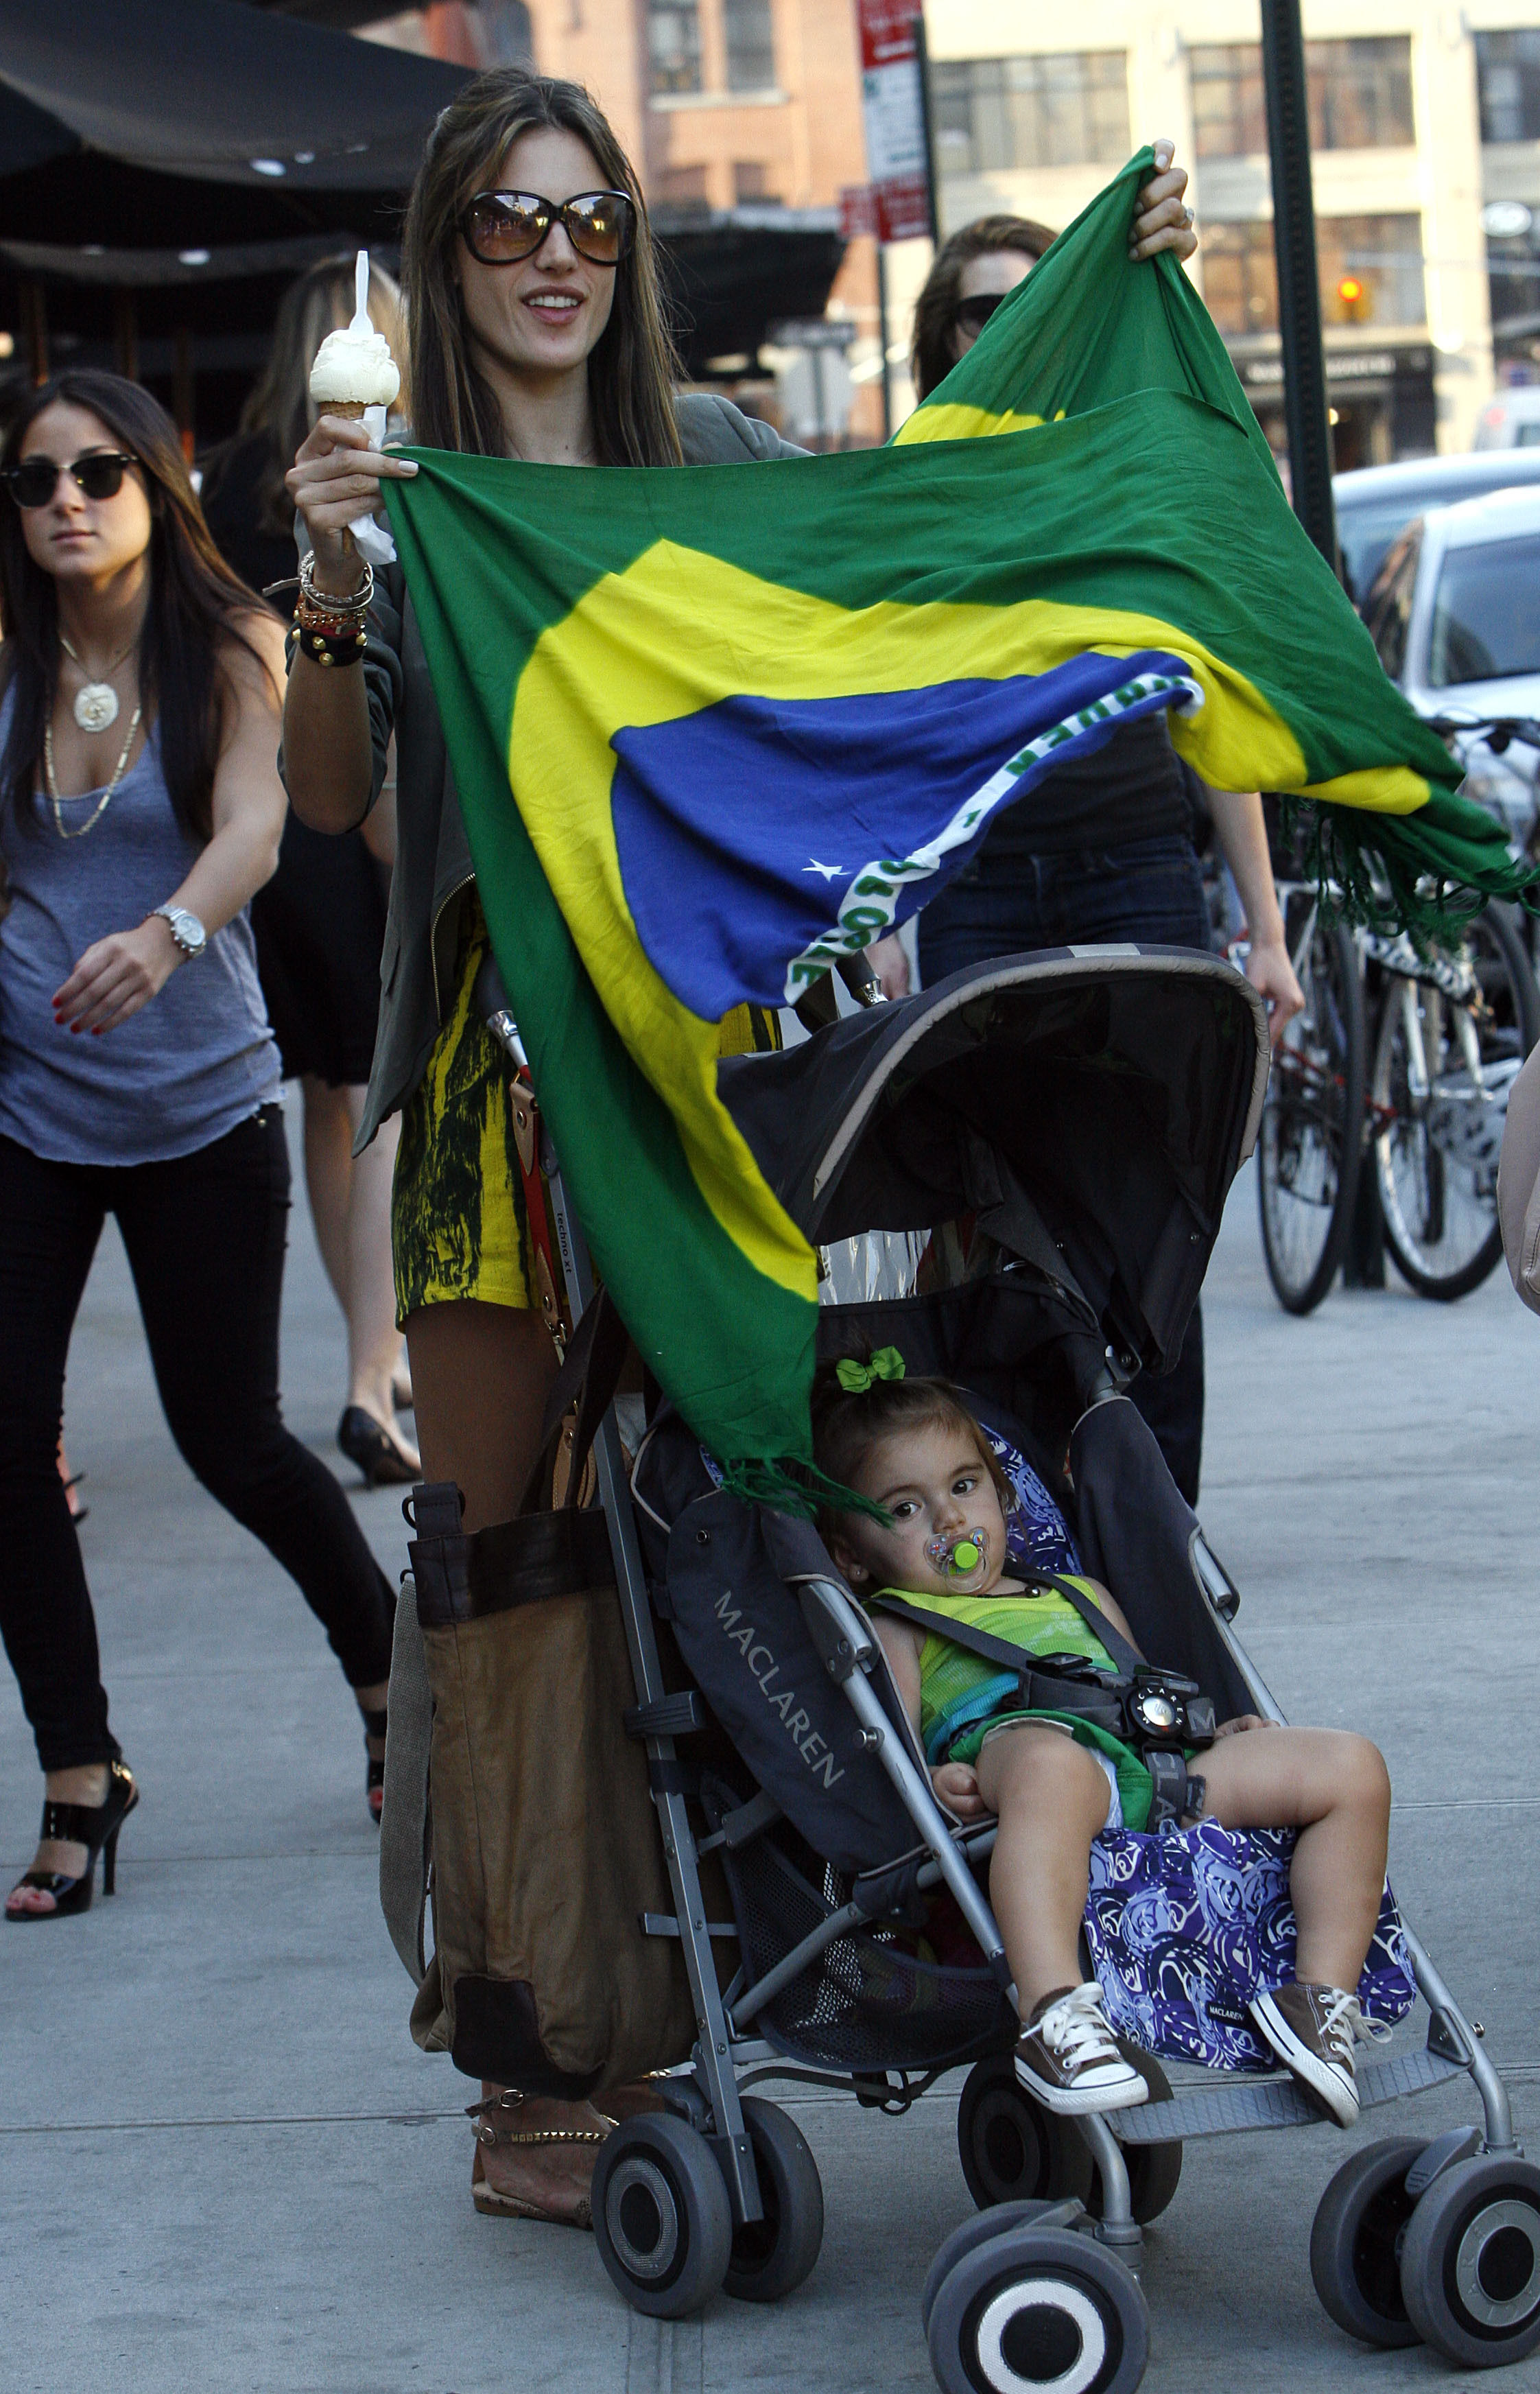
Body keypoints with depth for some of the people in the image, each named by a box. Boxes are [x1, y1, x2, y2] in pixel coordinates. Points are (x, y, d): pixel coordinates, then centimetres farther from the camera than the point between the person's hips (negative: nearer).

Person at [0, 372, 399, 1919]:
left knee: (230, 1439, 6)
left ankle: (384, 1665, 34)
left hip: (200, 1102, -2)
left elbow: (252, 829, -19)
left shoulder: (227, 648, -3)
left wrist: (166, 933, -39)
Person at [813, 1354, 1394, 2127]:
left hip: (1164, 1772, 6)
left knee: (1350, 1765, -10)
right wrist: (931, 1784, -17)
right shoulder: (895, 1629, 24)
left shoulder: (1078, 1597, 42)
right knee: (1050, 1765, -45)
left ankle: (1329, 1996, -19)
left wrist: (1224, 1737, 16)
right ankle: (1053, 2016, -60)